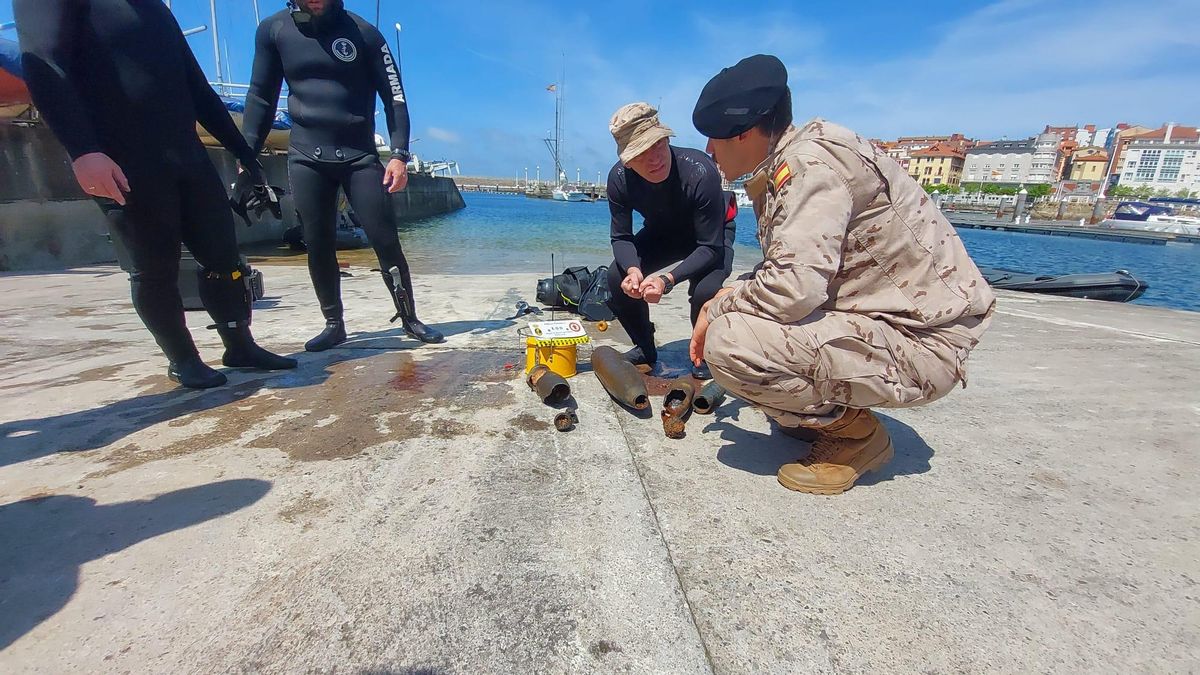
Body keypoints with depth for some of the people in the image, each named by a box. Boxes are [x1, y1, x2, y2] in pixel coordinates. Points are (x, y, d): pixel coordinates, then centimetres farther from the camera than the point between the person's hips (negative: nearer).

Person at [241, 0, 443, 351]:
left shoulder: (363, 32, 2)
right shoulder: (273, 30, 8)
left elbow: (394, 96, 0)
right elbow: (260, 96, 11)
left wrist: (400, 155, -11)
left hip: (360, 156, -2)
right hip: (306, 158, 2)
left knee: (384, 238, -8)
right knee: (317, 245, 1)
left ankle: (409, 318, 3)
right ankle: (334, 324, 12)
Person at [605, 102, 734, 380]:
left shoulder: (700, 172, -37)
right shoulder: (619, 178, -25)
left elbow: (710, 247, -32)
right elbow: (621, 237, -16)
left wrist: (668, 279, -45)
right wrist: (632, 269, -38)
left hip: (710, 234, -4)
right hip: (661, 233, 4)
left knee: (706, 291, -32)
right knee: (618, 277, -16)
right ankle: (644, 349, 8)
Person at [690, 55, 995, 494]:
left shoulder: (812, 161, -20)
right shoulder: (783, 167, 9)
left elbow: (793, 288, -31)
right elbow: (792, 273, 15)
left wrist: (719, 310, -13)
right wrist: (727, 299, 1)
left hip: (920, 344, -10)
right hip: (876, 316, 10)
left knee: (729, 343, -27)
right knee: (735, 314, 14)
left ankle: (856, 433, -3)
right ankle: (828, 412, 16)